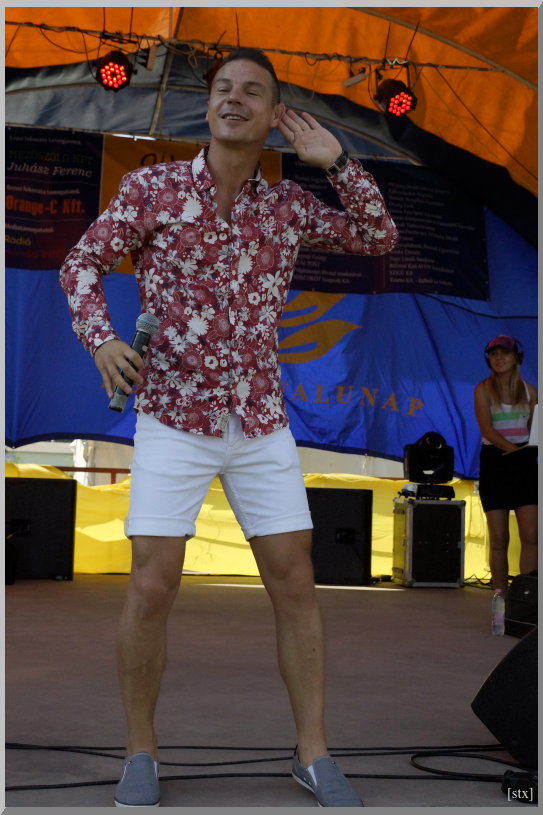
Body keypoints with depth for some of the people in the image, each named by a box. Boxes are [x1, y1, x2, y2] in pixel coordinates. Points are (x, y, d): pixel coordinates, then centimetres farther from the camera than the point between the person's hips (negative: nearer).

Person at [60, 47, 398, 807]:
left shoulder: (288, 203, 6)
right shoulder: (152, 185, -3)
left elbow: (381, 238, 7)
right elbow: (83, 265, 1)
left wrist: (335, 160, -2)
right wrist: (101, 338, -18)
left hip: (262, 424, 3)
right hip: (172, 423, -2)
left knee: (296, 585, 0)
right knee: (152, 589, -7)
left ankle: (314, 753, 12)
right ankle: (141, 750, 12)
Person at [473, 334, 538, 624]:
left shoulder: (529, 390, 11)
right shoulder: (483, 389, 2)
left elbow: (534, 428, 12)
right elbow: (486, 427, -9)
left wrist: (534, 448, -10)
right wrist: (511, 448, -22)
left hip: (524, 462, 2)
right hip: (494, 461, -2)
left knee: (530, 535, -10)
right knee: (499, 538, -1)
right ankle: (501, 600, 4)